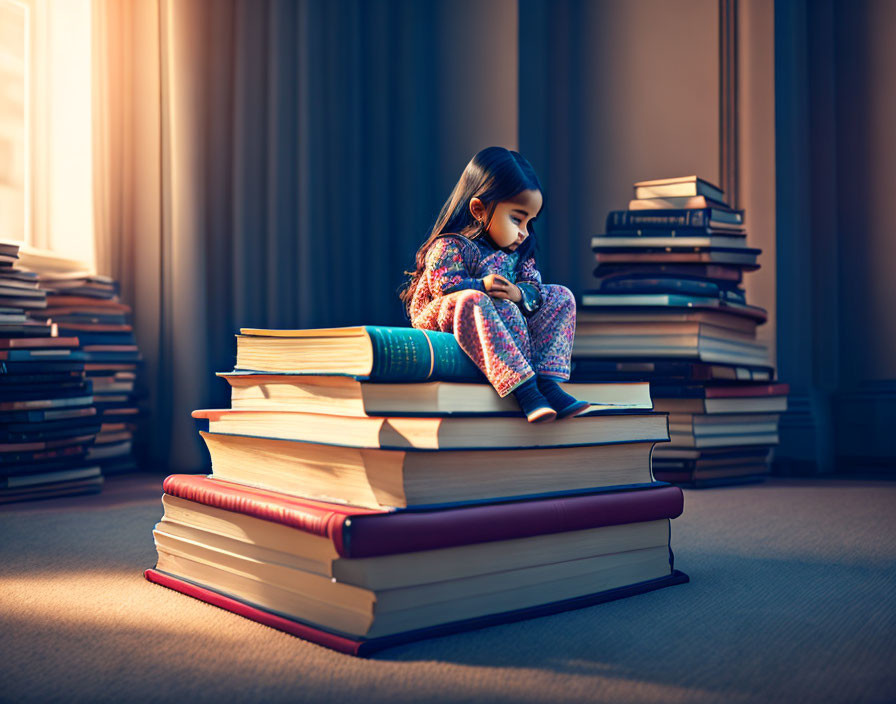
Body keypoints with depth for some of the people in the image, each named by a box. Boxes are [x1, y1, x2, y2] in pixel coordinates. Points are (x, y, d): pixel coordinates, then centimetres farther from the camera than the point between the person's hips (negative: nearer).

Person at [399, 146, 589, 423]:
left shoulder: (519, 250, 10)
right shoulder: (450, 247, -12)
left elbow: (534, 286, 3)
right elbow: (443, 285, -22)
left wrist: (520, 293, -21)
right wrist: (481, 286, -33)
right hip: (446, 321, -7)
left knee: (560, 296, -1)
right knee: (470, 301, -41)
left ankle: (548, 382, -21)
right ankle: (524, 390, -44)